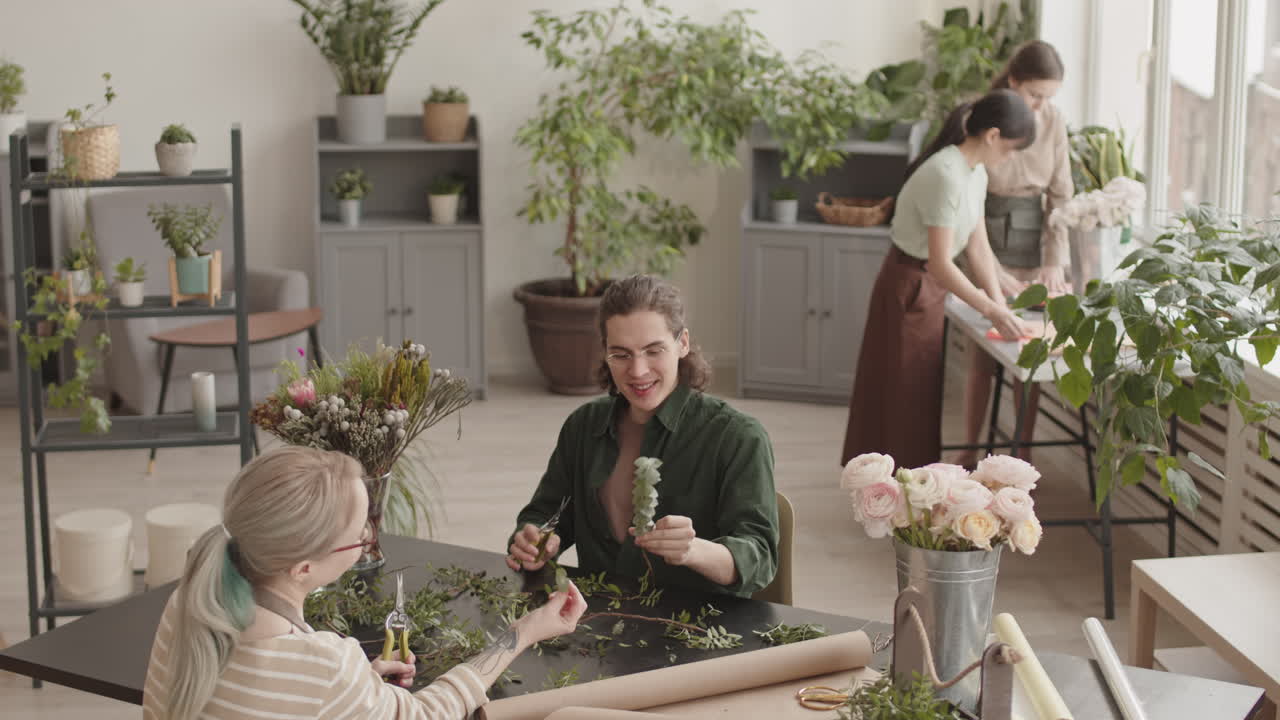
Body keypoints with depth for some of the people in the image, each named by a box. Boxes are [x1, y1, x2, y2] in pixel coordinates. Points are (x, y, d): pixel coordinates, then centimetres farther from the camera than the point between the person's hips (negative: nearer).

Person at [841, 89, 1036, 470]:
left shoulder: (975, 172, 3)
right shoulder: (947, 175, -27)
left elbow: (978, 248, 5)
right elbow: (940, 263, -28)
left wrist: (1000, 303, -3)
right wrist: (991, 310, -23)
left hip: (927, 286, 9)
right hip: (909, 287, -9)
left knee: (921, 390, 18)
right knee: (908, 392, 2)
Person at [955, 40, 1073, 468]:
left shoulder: (1053, 121, -2)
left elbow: (1061, 194, 2)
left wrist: (1056, 260, -7)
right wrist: (992, 272, -18)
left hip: (1031, 235, 3)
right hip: (985, 238, -3)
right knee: (983, 355, -2)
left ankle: (1024, 452, 14)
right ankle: (969, 452, 11)